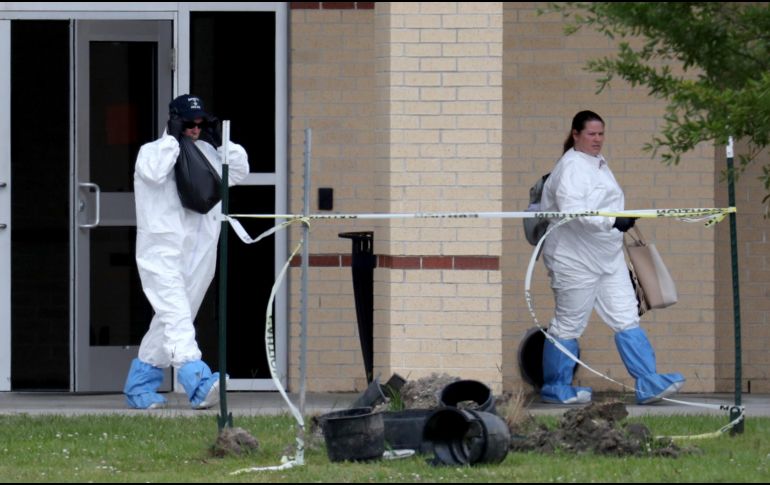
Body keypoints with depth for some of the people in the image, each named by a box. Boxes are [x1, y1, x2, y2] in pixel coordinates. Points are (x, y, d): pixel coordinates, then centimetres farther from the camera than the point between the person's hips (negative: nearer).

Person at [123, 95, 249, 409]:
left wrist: (220, 141, 5)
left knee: (170, 320, 11)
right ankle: (198, 383, -36)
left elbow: (239, 171, 18)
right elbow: (153, 172, -23)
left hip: (196, 252, 7)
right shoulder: (153, 151, -2)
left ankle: (139, 386, 21)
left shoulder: (205, 154, 15)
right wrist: (173, 139, -16)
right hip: (161, 250, -7)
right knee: (176, 315, -20)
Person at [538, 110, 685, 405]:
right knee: (569, 324, 1)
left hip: (608, 258, 9)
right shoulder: (571, 168, -16)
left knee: (627, 319, 2)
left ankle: (648, 384, -1)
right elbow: (572, 210, -30)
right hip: (576, 259, -9)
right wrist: (612, 222, -34)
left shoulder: (598, 164, 14)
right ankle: (555, 389, 13)